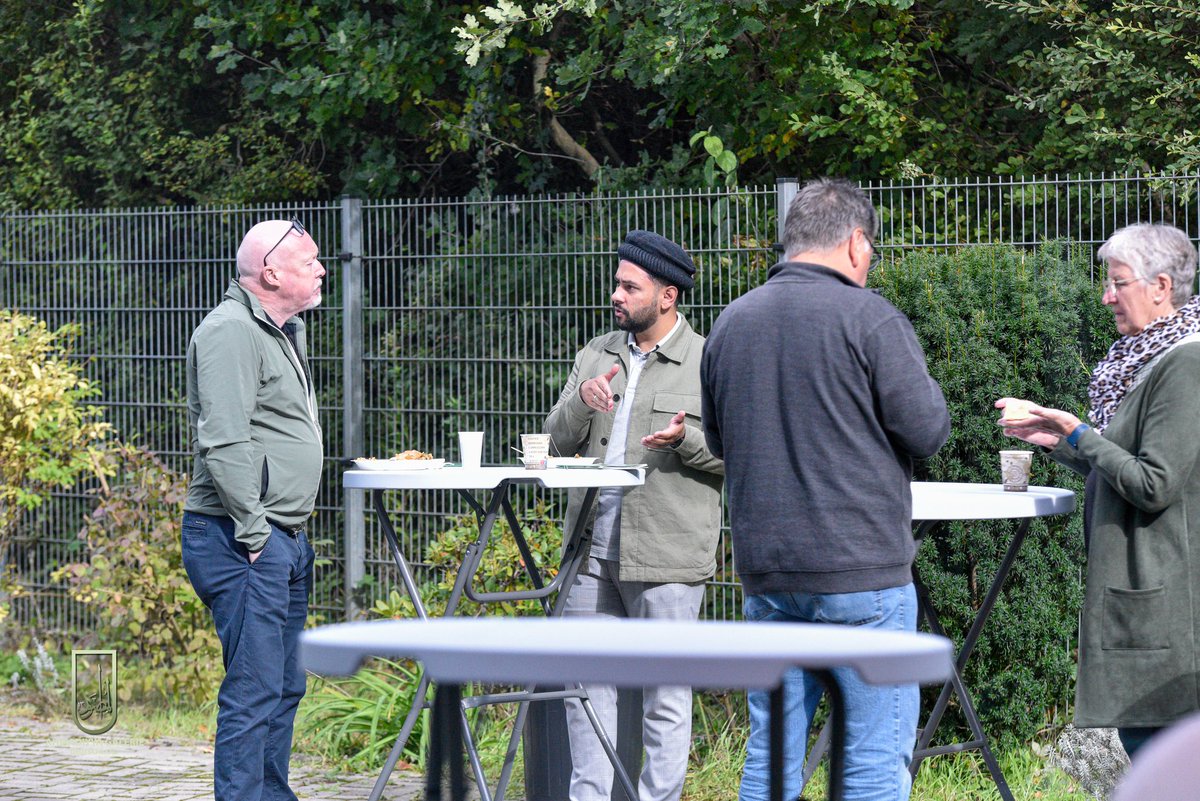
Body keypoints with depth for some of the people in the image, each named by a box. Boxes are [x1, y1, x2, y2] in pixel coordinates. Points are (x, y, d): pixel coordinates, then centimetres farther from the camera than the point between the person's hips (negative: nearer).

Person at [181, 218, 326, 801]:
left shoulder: (284, 332, 20)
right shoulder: (231, 332, -14)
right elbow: (224, 442, -22)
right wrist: (254, 532, -21)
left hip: (285, 539, 10)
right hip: (241, 540, -10)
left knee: (285, 686, 14)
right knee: (255, 688, -12)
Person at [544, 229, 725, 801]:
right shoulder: (595, 356, 15)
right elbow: (557, 442, 12)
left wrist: (685, 438, -20)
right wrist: (582, 399, -8)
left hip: (664, 558, -5)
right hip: (591, 548, 5)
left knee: (665, 698, 0)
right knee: (587, 683, 9)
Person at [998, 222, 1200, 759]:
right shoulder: (1146, 357, 16)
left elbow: (1154, 484, -20)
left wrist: (1078, 434, -12)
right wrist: (1056, 439, 12)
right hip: (1135, 585, 10)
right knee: (1137, 737, 12)